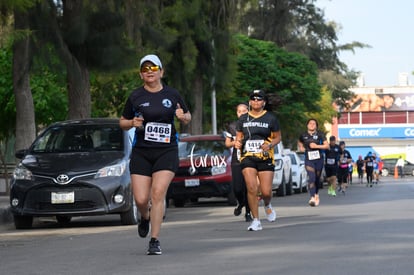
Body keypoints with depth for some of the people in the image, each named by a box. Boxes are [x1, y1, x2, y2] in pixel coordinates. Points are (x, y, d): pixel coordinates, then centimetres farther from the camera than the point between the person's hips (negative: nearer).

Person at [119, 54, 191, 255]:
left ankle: (155, 241, -8)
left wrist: (183, 117, -5)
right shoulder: (135, 96, 4)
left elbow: (187, 117, 18)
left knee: (158, 194, -15)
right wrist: (132, 123, -9)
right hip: (141, 152, 1)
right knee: (141, 199, -5)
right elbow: (122, 122, 14)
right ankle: (145, 218, 33)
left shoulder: (172, 95, 6)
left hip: (167, 151, -1)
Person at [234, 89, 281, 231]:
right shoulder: (243, 119, 11)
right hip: (247, 157, 1)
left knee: (266, 191, -6)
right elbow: (239, 136, 19)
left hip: (265, 158, -1)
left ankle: (267, 205, 32)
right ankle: (256, 221, -5)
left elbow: (277, 137, 9)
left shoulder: (270, 118, 5)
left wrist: (270, 145, -11)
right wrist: (237, 142, -4)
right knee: (251, 188, -14)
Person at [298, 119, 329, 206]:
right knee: (311, 178, -17)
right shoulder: (304, 135, 5)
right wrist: (301, 147, 5)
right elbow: (299, 143, 26)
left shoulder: (320, 134, 0)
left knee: (317, 179, 12)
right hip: (308, 159, -1)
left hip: (319, 159, 1)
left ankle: (316, 194, 38)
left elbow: (327, 146, -3)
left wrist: (317, 146, -15)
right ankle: (312, 198, -26)